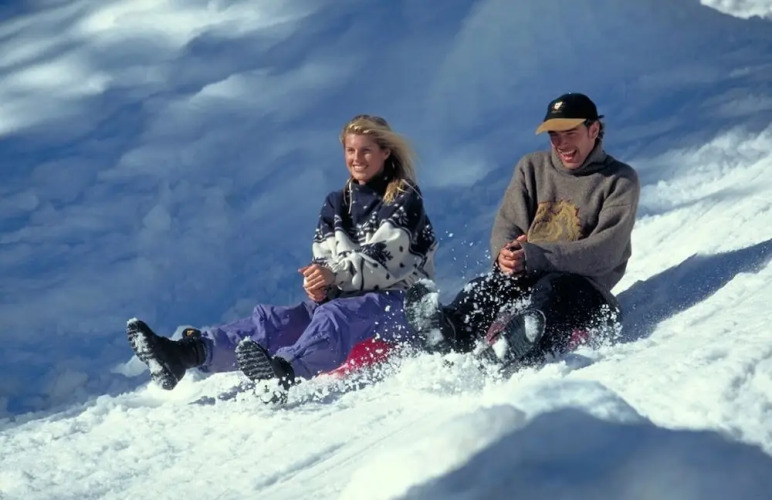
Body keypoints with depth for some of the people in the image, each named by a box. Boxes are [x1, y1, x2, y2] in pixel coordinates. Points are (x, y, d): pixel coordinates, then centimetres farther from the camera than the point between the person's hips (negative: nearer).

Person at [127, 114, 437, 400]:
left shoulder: (404, 200, -1)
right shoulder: (337, 205, 19)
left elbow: (383, 259, -14)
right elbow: (323, 259, 11)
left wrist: (336, 274, -27)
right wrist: (317, 283, -13)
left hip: (398, 303, -7)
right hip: (340, 301, 7)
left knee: (335, 317, -39)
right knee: (273, 320, -18)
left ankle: (285, 371, -73)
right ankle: (186, 353, -42)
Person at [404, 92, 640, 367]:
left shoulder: (620, 180, 3)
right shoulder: (531, 167, 17)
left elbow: (605, 252, -10)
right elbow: (507, 224, 11)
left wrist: (534, 256, -21)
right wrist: (505, 253, -17)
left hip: (585, 290, -4)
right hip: (524, 278, 4)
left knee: (554, 286, -38)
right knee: (485, 287, -28)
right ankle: (446, 331, -60)